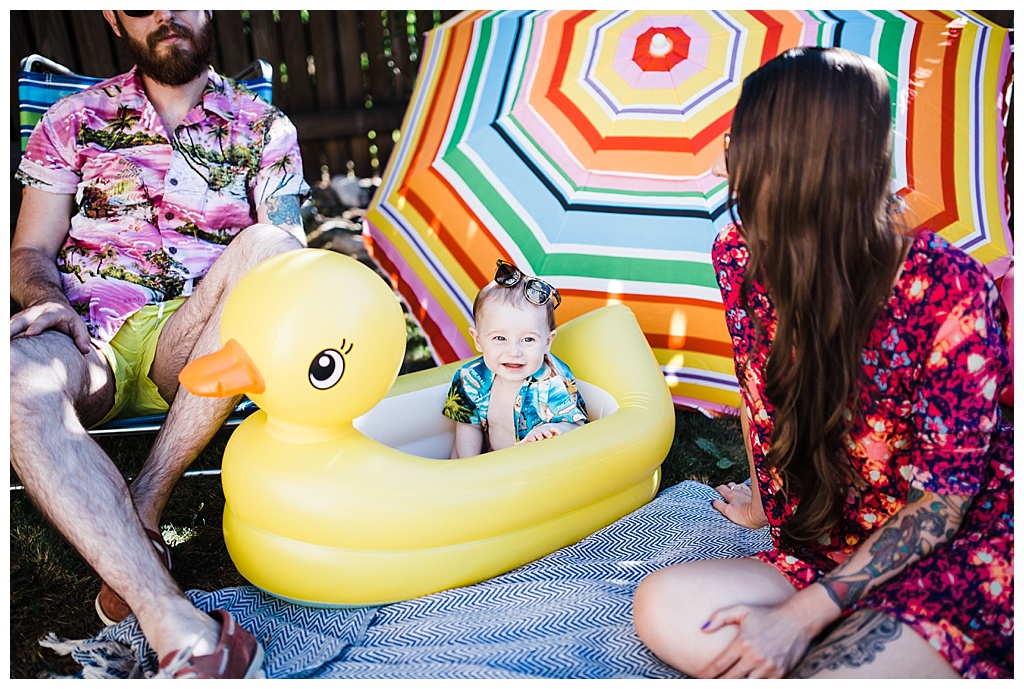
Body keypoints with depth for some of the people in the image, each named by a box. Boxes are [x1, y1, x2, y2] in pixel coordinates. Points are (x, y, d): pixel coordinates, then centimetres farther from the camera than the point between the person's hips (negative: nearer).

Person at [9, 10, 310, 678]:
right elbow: (30, 254, 12)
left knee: (267, 246, -31)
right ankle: (179, 628, -42)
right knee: (23, 383, -35)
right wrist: (50, 300, -11)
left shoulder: (264, 127, 16)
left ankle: (141, 512, -29)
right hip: (85, 337, 1)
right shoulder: (77, 118, 17)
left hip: (198, 352, 0)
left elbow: (287, 249, 4)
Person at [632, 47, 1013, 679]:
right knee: (664, 610, -21)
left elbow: (942, 498, -16)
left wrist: (802, 615, -20)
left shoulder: (948, 289, -21)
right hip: (821, 550, 5)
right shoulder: (741, 257, -6)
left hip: (959, 562, -5)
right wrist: (768, 503, 20)